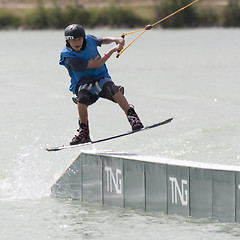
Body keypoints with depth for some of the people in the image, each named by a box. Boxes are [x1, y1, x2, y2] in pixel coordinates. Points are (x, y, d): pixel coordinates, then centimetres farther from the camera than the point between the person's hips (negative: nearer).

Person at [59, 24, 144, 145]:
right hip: (83, 82, -3)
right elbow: (96, 65, -23)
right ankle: (84, 132, -23)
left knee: (110, 87, -33)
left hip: (101, 78, 3)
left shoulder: (89, 39, -5)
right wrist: (113, 50, -20)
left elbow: (103, 40, 19)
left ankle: (132, 117, -35)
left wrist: (115, 39, -3)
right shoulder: (69, 58, -22)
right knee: (82, 96, -37)